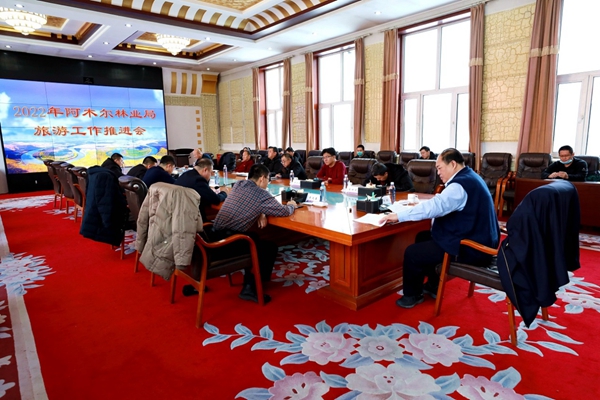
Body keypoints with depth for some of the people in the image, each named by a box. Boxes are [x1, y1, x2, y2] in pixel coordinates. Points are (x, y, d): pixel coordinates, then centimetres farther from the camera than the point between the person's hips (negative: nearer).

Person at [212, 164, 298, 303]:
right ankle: (251, 288, 15)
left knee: (254, 239, 27)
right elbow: (284, 211, -3)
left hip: (215, 236, 8)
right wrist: (292, 205, 19)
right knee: (270, 247, 8)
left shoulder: (238, 185, 11)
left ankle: (250, 284, 28)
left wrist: (260, 213, 9)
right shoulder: (261, 194, -10)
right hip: (228, 241, -8)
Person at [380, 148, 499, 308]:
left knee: (412, 253, -8)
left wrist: (399, 215, -30)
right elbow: (443, 205, 16)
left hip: (470, 247, -11)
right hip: (477, 239, 11)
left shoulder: (460, 185, -23)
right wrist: (420, 206, 3)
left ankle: (412, 296, 15)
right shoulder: (468, 177, 10)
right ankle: (433, 286, 29)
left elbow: (434, 206, -33)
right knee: (423, 237, 20)